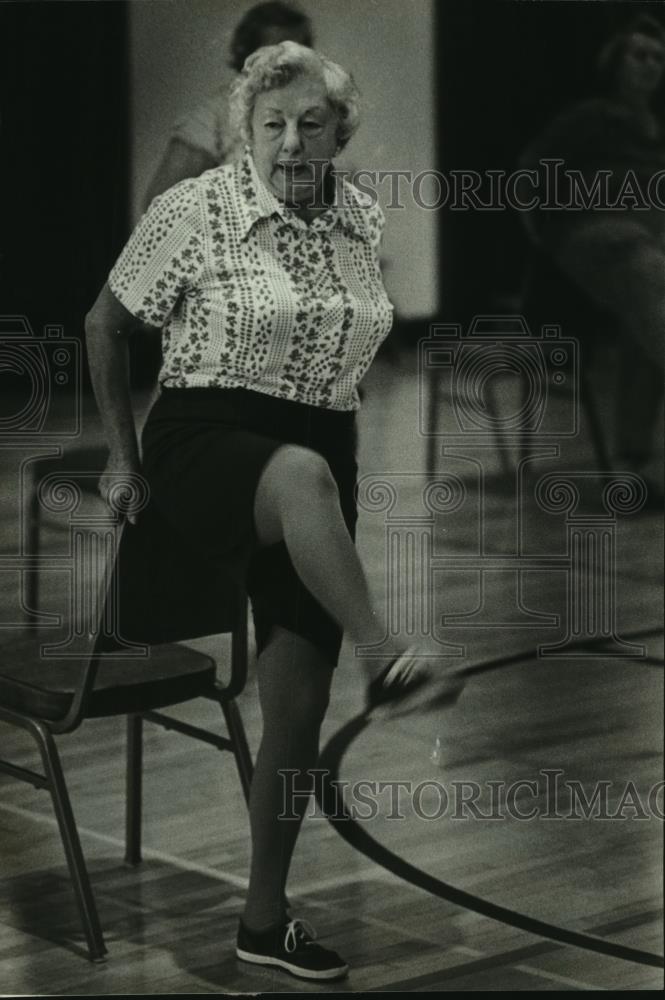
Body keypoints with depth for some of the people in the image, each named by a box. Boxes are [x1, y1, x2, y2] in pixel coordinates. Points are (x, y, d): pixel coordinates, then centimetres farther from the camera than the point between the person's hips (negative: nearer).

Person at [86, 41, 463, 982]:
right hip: (207, 436, -4)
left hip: (322, 453, 5)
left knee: (298, 699, -1)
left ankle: (265, 918, 10)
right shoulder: (196, 210, -7)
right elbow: (105, 324, 4)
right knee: (302, 476, -43)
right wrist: (123, 454, 6)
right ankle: (386, 659, -58)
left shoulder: (360, 221, 7)